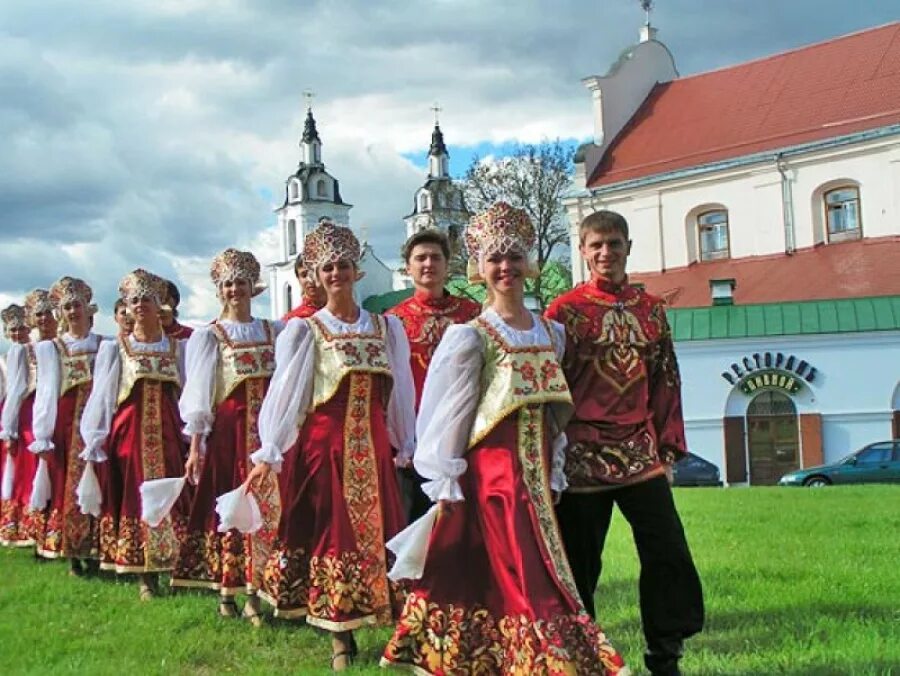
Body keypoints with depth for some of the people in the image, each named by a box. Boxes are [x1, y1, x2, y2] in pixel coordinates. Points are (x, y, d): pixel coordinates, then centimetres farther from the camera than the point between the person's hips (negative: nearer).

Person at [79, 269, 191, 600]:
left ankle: (166, 566, 7)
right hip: (129, 432, -1)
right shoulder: (115, 348, 5)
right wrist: (96, 441, -1)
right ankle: (146, 577, 7)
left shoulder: (177, 347, 9)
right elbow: (102, 396, 4)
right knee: (135, 498, 0)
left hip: (168, 432, 1)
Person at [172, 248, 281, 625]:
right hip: (227, 429, -2)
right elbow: (198, 396, 0)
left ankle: (255, 590, 6)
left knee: (265, 505, 0)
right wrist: (195, 446, -5)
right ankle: (225, 591, 10)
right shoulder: (209, 336, 2)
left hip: (267, 430, 2)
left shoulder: (274, 331, 10)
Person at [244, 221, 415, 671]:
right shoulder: (304, 331, -1)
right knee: (331, 533, 2)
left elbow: (401, 394, 11)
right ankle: (340, 635, 11)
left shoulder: (387, 327, 8)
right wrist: (268, 453, -10)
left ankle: (385, 619, 14)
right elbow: (283, 394, -5)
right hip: (323, 445, -2)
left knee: (375, 531, 5)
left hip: (373, 448, 3)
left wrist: (409, 446, 13)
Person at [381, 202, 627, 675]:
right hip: (493, 473, -5)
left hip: (536, 476, 5)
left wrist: (555, 475, 14)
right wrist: (446, 483, -7)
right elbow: (448, 414, -6)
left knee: (495, 582, 12)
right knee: (533, 582, -6)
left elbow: (556, 412, 14)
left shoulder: (552, 333, 10)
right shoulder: (472, 337, -7)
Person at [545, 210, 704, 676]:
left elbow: (667, 382, 13)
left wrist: (668, 447, 7)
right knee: (580, 562, 4)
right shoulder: (564, 310, 0)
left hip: (641, 456, 4)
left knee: (669, 552, 0)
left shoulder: (651, 309, 11)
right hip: (582, 456, -3)